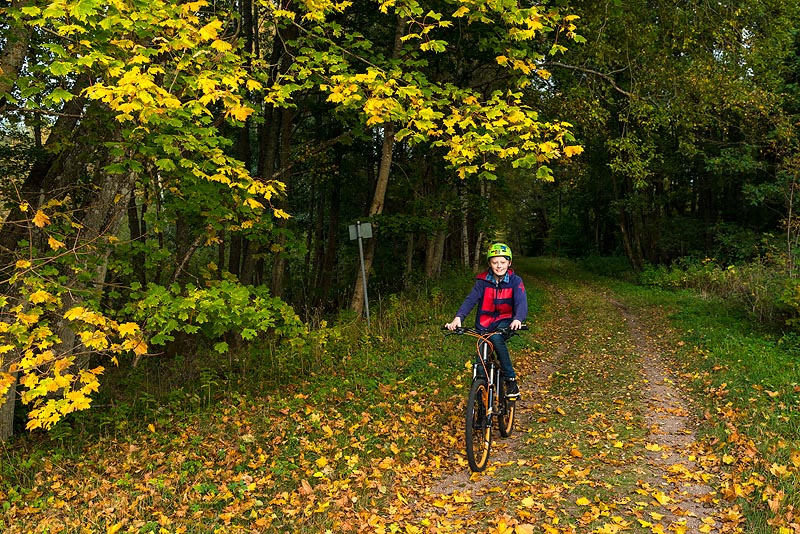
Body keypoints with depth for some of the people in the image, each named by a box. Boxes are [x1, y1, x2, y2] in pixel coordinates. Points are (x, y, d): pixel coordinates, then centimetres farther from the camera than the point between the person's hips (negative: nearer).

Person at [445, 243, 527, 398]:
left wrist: (517, 319, -47)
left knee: (496, 338, -34)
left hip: (505, 320, -2)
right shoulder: (482, 281, -9)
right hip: (484, 322, 2)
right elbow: (470, 300, -21)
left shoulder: (515, 281, -11)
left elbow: (521, 302, -25)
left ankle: (511, 379, -22)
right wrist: (458, 317, -40)